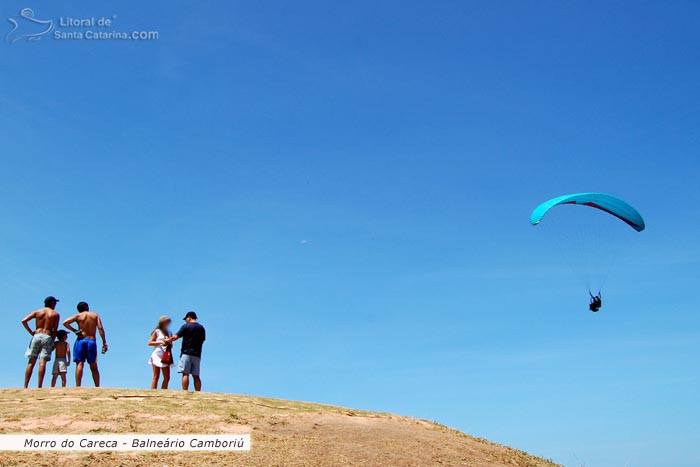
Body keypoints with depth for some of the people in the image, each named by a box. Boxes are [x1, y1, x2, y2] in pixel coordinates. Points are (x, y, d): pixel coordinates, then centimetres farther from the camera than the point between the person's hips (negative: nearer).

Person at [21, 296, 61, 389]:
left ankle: (25, 386, 0)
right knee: (42, 362, -7)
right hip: (47, 337, -2)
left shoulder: (37, 312, 13)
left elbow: (24, 321, 2)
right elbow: (55, 330, 2)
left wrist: (31, 332, 9)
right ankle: (39, 387, -12)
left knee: (31, 362, 5)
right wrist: (52, 342, 7)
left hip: (36, 336, 2)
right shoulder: (55, 314, 9)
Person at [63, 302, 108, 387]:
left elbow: (65, 323, -8)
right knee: (93, 366, 7)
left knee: (80, 364, -6)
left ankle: (78, 386, -17)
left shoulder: (78, 316, 6)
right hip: (92, 341, 1)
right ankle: (97, 387, 3)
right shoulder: (95, 315, 10)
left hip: (81, 340, -1)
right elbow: (100, 328, -2)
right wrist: (104, 342, -3)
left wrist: (74, 330, 1)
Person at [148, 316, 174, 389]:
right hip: (157, 355, -5)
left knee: (167, 378, -1)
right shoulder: (157, 331, 4)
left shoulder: (169, 332, 18)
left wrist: (169, 343, -2)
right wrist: (160, 342, -13)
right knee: (156, 377, -7)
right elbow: (150, 342, -3)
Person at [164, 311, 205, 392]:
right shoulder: (201, 328, 13)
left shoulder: (186, 326, -3)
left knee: (185, 374, -7)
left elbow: (175, 337, -5)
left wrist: (168, 340, 12)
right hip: (197, 354, 5)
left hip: (187, 353, -5)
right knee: (196, 376, 6)